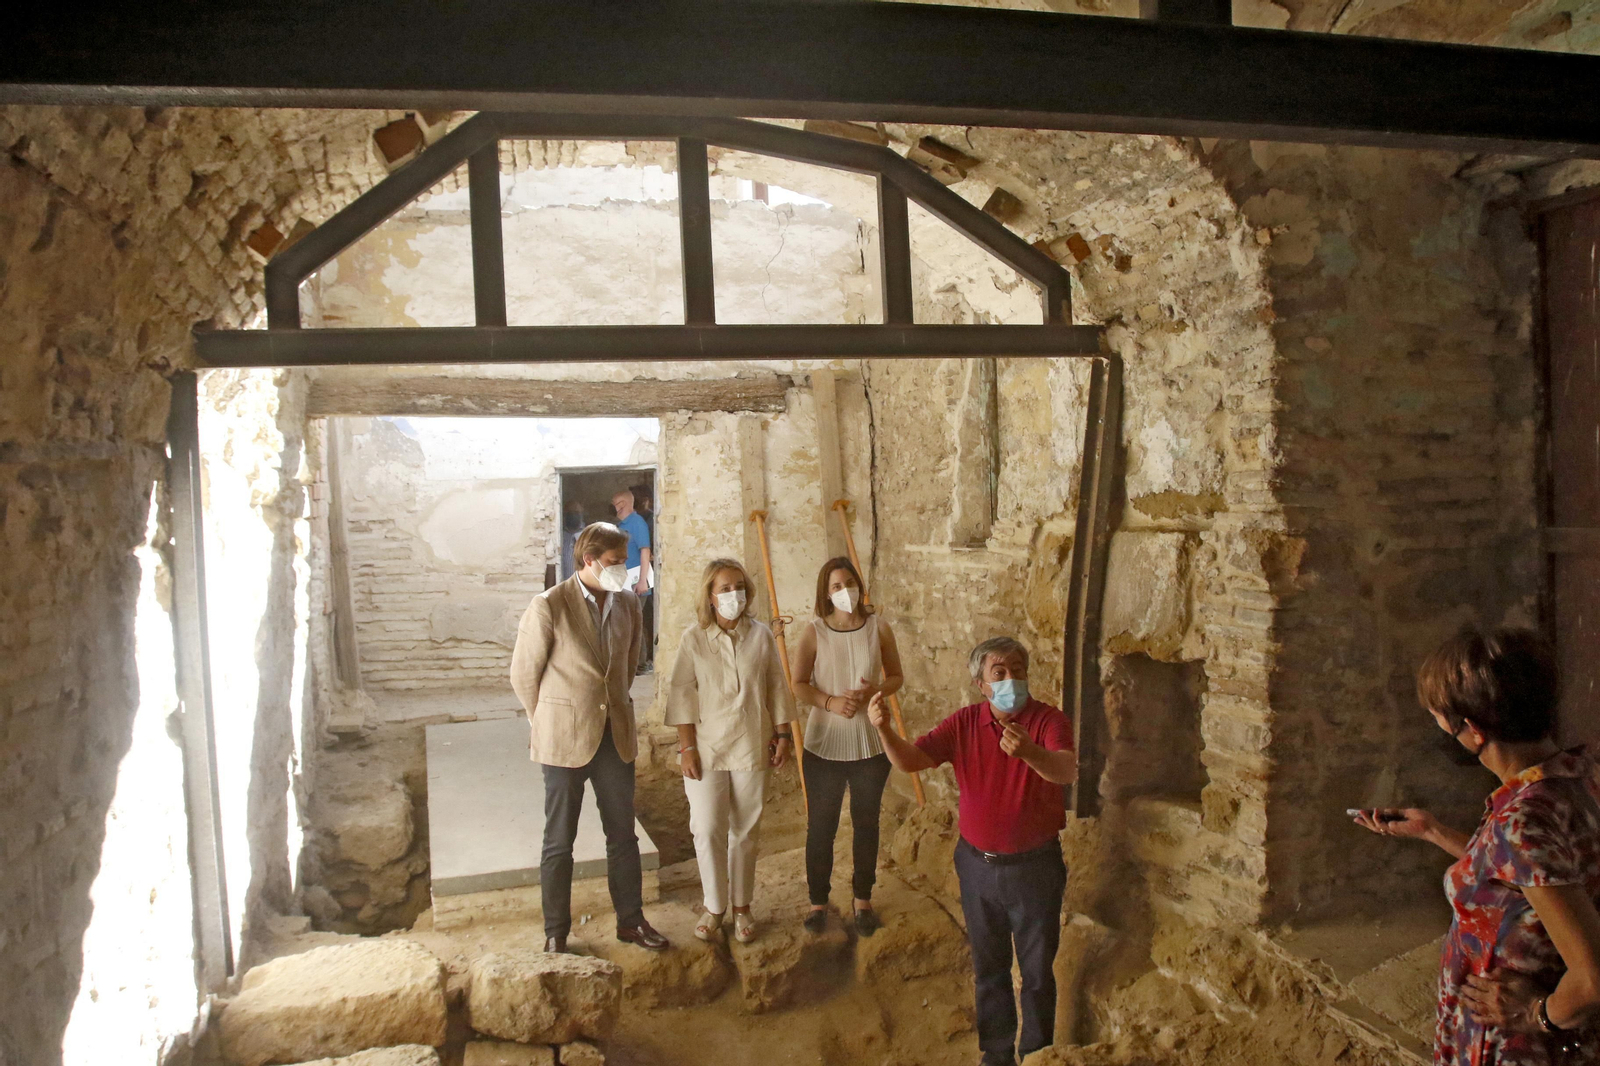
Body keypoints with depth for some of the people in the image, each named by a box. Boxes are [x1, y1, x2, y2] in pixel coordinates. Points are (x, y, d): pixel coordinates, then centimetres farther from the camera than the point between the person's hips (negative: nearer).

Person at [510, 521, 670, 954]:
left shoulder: (627, 603, 3)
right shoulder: (548, 606, -14)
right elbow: (524, 675, -6)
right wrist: (550, 726, 2)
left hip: (616, 737, 5)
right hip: (565, 741, -5)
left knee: (623, 836, 14)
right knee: (559, 842, 8)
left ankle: (631, 921, 29)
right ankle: (556, 934, 22)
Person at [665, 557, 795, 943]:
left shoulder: (761, 636, 0)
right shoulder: (694, 638, -5)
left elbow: (776, 688, 6)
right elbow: (682, 693, -5)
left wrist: (782, 734, 5)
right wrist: (687, 746, -8)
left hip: (751, 747, 1)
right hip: (707, 747, -1)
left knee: (745, 831, 9)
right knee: (707, 830, 1)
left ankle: (741, 907, 25)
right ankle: (714, 907, 20)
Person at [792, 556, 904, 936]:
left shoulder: (878, 628, -2)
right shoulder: (814, 632, -6)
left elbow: (896, 676, 6)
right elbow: (799, 684, -4)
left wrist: (873, 690, -15)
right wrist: (831, 702, -20)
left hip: (870, 744, 1)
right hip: (824, 744, -1)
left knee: (866, 823, 13)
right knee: (821, 825, 7)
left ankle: (863, 899, 30)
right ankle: (818, 901, 23)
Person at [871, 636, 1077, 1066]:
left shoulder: (1048, 720, -16)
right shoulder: (965, 723, -5)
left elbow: (1066, 770, -34)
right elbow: (910, 759, -12)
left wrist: (1027, 752, -56)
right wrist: (883, 728, -33)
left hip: (1034, 867, -3)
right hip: (977, 864, 3)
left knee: (1037, 971, 12)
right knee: (988, 968, 19)